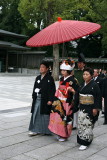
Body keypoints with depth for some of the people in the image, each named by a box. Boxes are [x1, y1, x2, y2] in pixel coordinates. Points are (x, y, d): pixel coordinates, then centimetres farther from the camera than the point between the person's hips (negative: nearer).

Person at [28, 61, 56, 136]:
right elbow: (35, 88, 15)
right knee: (35, 115, 7)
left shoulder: (50, 78, -6)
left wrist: (50, 100, -15)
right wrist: (34, 97, 9)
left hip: (45, 100, -6)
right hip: (37, 99, 6)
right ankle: (35, 130, 16)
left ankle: (46, 130, 16)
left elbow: (52, 90, -10)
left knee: (45, 115, 2)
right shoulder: (38, 78, 12)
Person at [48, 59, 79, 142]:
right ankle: (60, 134, 24)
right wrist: (56, 99, 16)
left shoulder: (72, 80, -12)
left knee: (66, 118, 0)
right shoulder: (62, 79, 10)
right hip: (59, 102, 7)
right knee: (58, 117, 8)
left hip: (67, 103, -7)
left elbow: (76, 91, -13)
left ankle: (64, 135, 14)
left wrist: (71, 90, -32)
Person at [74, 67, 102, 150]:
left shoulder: (94, 85, -11)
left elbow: (98, 97, -13)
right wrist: (76, 106, 11)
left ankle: (85, 143, 4)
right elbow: (77, 95, 13)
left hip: (90, 109, -6)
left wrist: (96, 108, -16)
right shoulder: (82, 85, 8)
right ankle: (81, 140, 24)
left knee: (87, 125, -4)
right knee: (81, 124, 9)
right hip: (82, 108, 7)